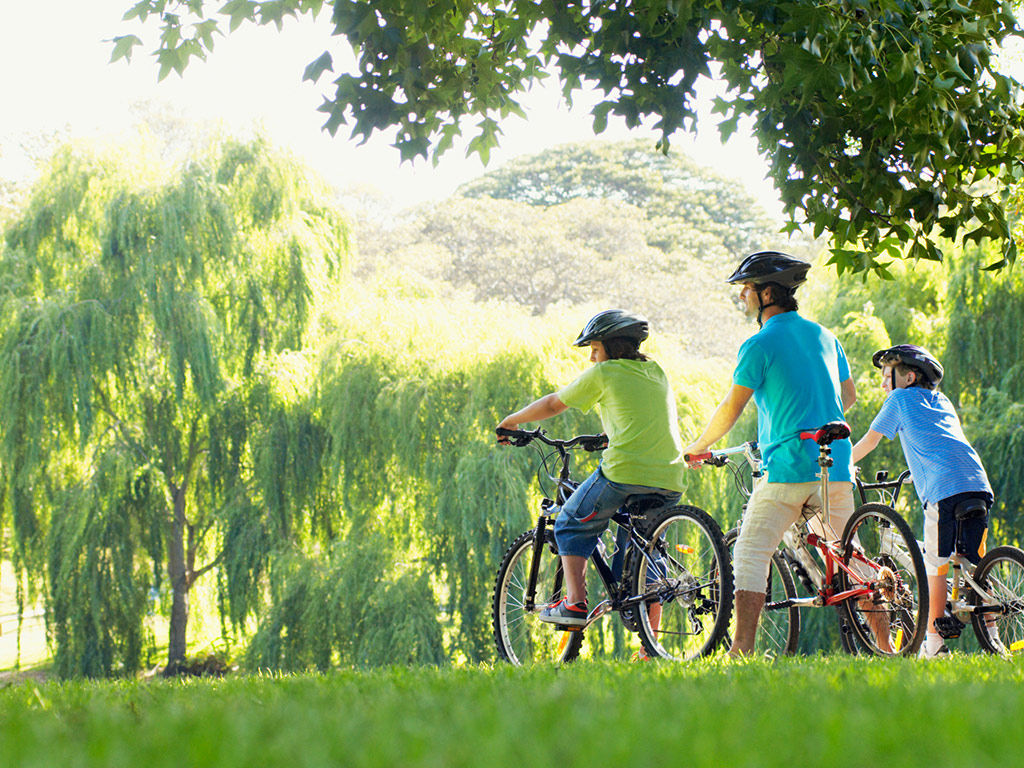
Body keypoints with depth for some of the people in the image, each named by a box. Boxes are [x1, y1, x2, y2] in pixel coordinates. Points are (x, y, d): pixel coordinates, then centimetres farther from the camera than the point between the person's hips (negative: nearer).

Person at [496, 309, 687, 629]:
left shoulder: (603, 373, 5)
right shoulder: (656, 371, 21)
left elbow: (553, 404, 15)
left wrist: (511, 421, 29)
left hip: (625, 471, -6)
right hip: (671, 481, 6)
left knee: (572, 524, 16)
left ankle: (575, 603, 0)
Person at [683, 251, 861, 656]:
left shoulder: (760, 345, -6)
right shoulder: (825, 337, 15)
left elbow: (731, 410, -6)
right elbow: (849, 395, 25)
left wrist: (694, 449, 7)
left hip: (787, 467, -6)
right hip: (836, 465, 6)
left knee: (750, 554, -2)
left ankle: (742, 649, -10)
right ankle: (885, 645, 11)